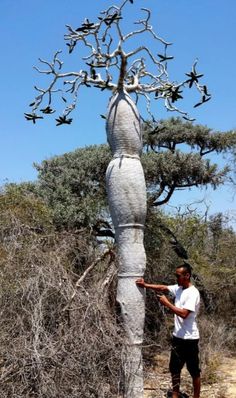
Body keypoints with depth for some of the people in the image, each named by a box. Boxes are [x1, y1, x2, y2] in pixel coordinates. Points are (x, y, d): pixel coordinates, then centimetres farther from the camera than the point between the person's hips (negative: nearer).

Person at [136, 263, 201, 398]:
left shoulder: (193, 293, -20)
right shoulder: (178, 288, 6)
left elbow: (184, 314, -27)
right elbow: (163, 287, 5)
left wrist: (167, 303, -21)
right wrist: (145, 285, -8)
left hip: (190, 338, -8)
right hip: (178, 336, 8)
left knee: (194, 371, 6)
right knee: (174, 367, 16)